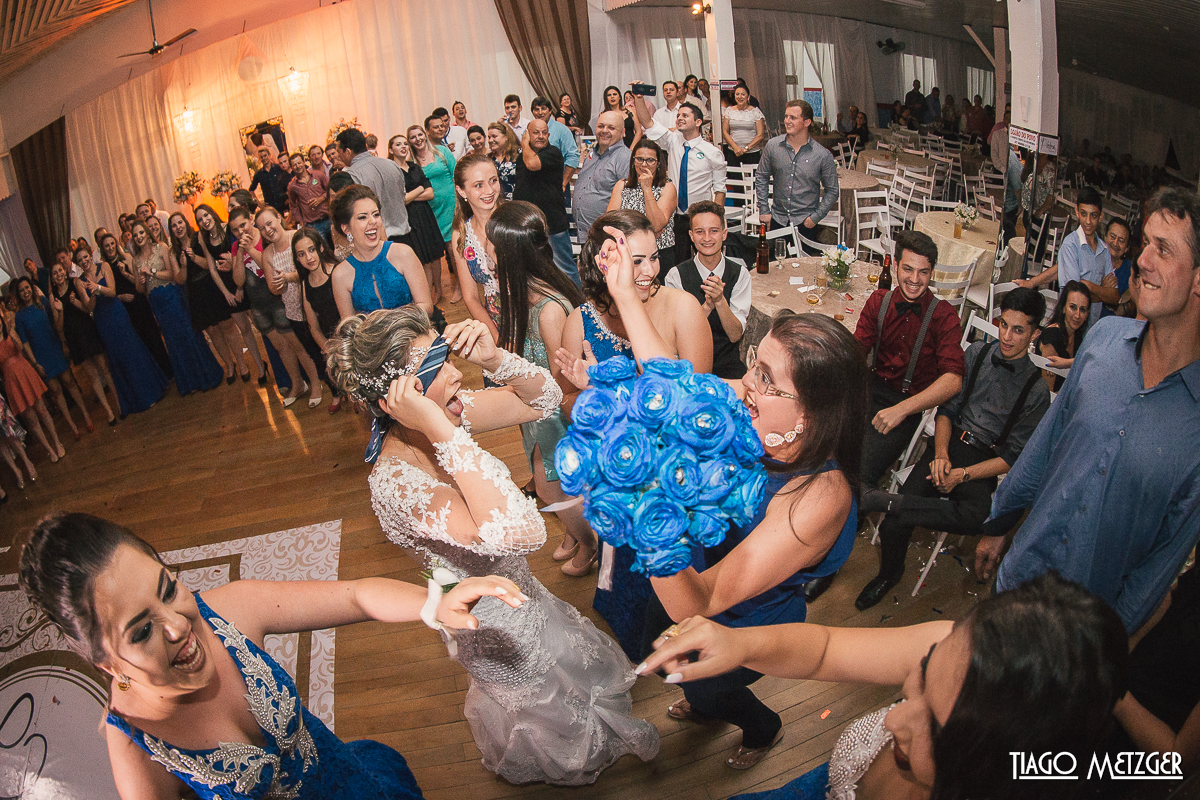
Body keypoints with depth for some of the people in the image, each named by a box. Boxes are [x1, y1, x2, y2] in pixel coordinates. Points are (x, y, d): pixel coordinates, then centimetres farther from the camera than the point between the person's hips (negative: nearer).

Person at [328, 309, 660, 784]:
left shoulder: (444, 413, -19)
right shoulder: (394, 483, -41)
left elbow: (544, 399, -8)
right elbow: (521, 534, -54)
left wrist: (493, 358, -28)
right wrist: (443, 432, -53)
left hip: (517, 590, 7)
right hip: (496, 624, -6)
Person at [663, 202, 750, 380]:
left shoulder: (740, 274, 1)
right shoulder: (676, 275, -4)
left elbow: (735, 335, -5)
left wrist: (720, 300, -22)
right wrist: (707, 306, -24)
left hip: (728, 366, 2)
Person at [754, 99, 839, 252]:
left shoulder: (823, 155, -7)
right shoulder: (773, 146, -1)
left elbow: (832, 191, 2)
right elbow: (761, 177, 11)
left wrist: (816, 217, -6)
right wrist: (764, 209, 5)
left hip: (805, 223, -2)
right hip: (777, 219, 2)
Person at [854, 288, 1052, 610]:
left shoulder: (1036, 391, -3)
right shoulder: (976, 353, 7)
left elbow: (1013, 456, -4)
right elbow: (947, 408, 7)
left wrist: (963, 474, -16)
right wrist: (941, 454, -10)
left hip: (984, 460, -2)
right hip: (950, 442, 3)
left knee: (976, 516, -37)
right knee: (901, 510, -22)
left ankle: (881, 500, -36)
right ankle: (889, 574, 6)